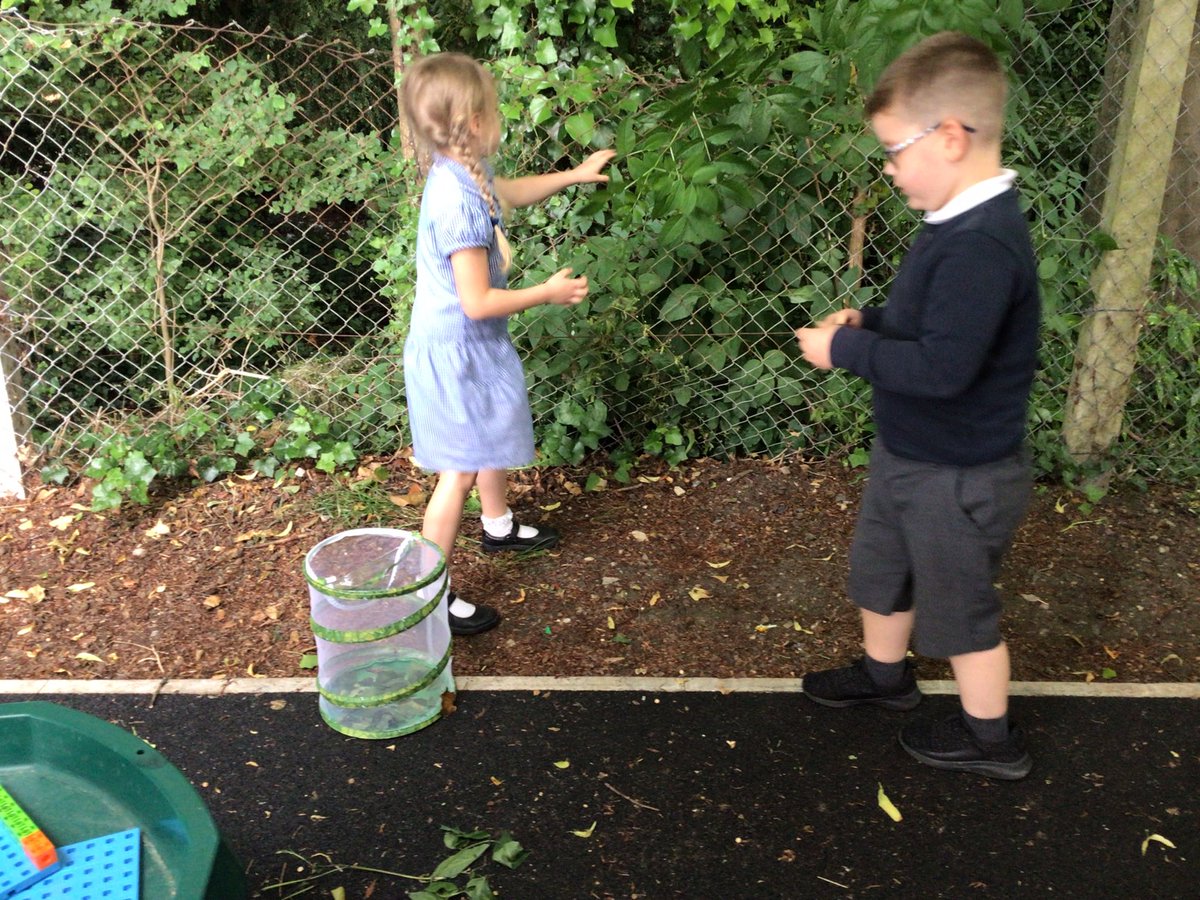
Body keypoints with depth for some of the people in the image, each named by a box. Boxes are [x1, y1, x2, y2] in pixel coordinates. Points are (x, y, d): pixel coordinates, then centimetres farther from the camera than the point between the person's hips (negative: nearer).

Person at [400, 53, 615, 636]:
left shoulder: (463, 174, -1)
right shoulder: (460, 202, -31)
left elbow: (511, 191, 23)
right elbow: (478, 301, -29)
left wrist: (575, 175, 23)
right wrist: (549, 293, -17)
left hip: (473, 342, 10)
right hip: (455, 350, -10)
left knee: (494, 434, 28)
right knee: (459, 472, -1)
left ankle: (499, 526, 53)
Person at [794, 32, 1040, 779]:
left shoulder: (980, 243, -31)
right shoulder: (961, 223, 1)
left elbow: (943, 367, -34)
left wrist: (846, 349, -23)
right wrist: (868, 322, -2)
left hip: (958, 477, -10)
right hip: (912, 455, 10)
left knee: (960, 609, 11)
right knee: (880, 571, 26)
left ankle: (990, 739, 33)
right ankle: (885, 674, 51)